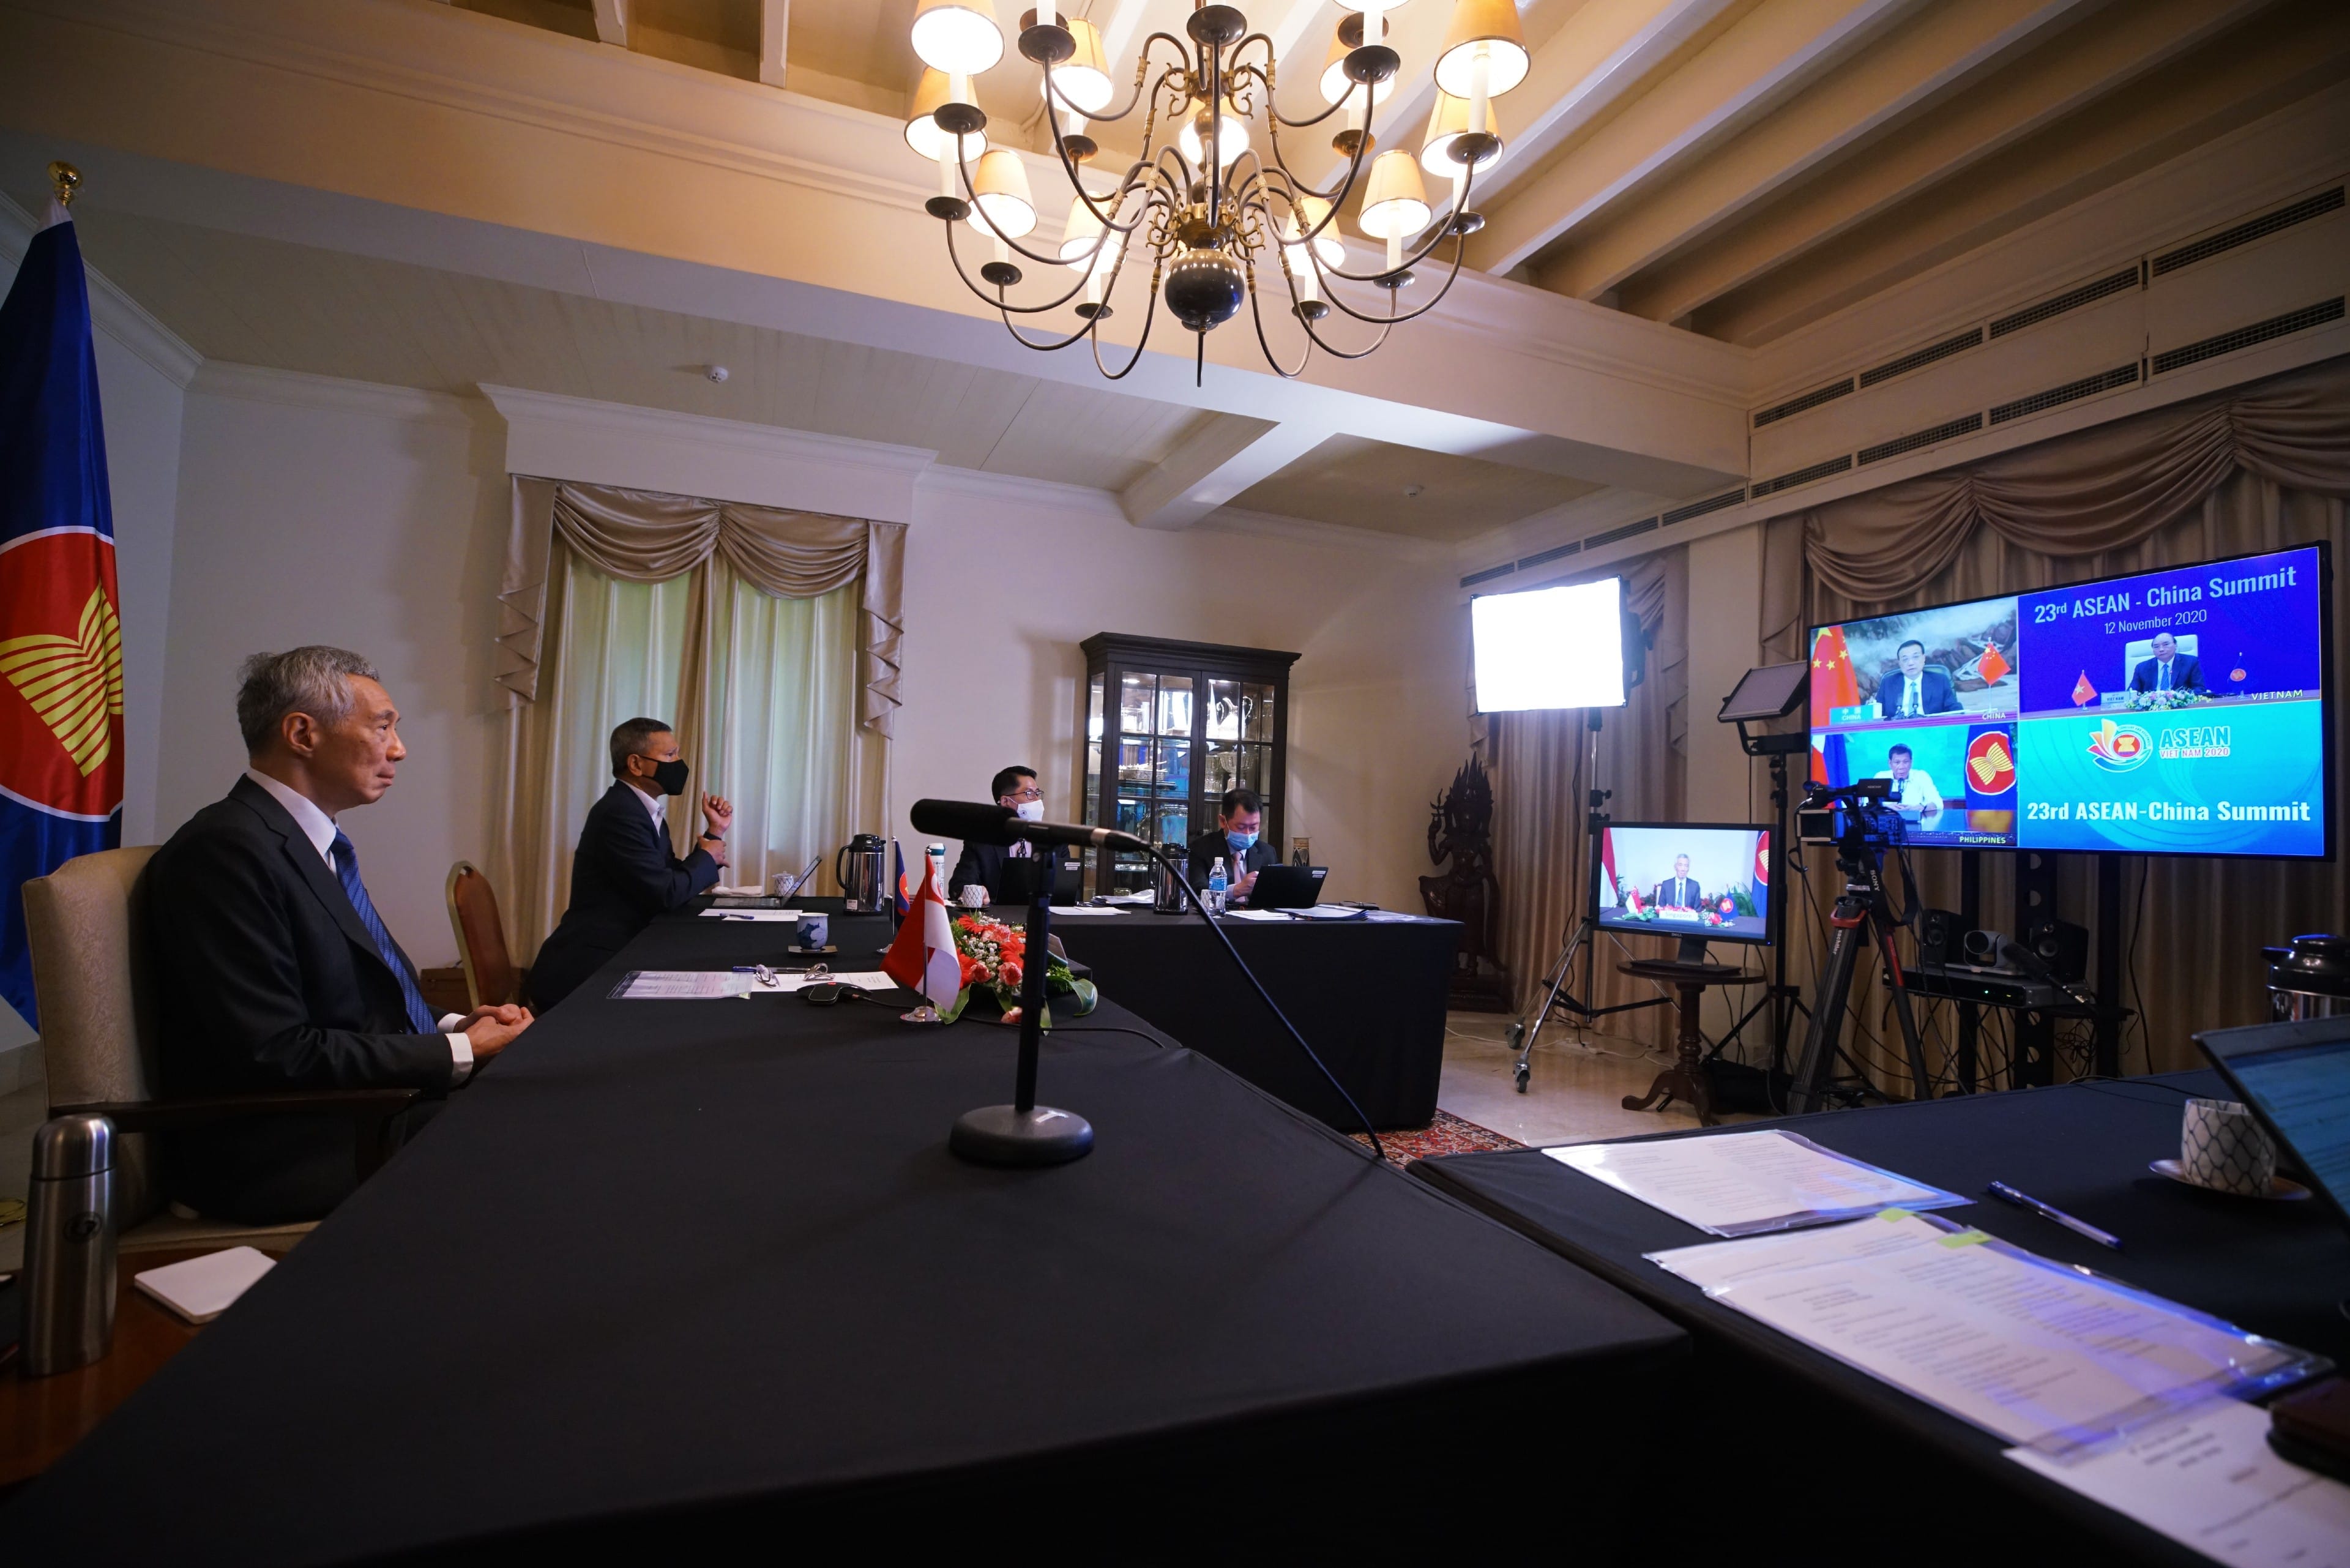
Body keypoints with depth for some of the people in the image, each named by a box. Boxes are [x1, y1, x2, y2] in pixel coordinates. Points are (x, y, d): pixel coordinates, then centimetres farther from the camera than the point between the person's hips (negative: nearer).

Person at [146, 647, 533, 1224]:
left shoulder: (317, 843, 12)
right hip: (287, 1154, -8)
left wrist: (452, 1026, -1)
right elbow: (274, 1056, -21)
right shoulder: (228, 849, -16)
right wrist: (461, 1051, -15)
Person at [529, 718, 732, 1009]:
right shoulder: (620, 813, -18)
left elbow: (679, 883, 12)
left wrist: (715, 832, 7)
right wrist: (708, 857, -4)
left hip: (613, 958, 9)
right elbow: (666, 894, -21)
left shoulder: (646, 811, 12)